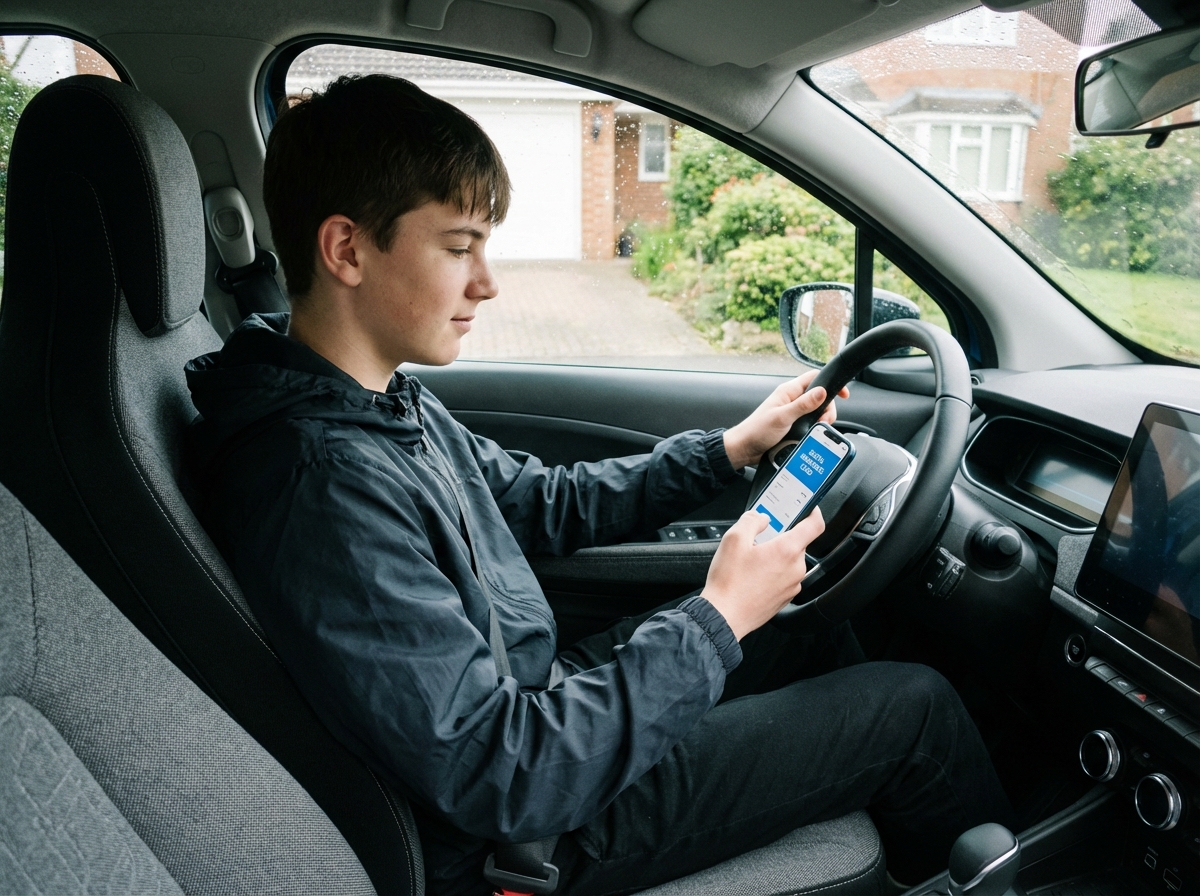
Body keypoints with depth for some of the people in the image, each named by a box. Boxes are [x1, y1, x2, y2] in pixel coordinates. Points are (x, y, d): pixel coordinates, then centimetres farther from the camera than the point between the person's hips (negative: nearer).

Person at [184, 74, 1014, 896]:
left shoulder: (384, 399, 0)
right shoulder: (323, 481, -32)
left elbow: (547, 503, 11)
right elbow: (500, 776, -30)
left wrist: (731, 449, 4)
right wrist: (718, 620, -23)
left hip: (535, 700, 9)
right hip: (533, 828, -8)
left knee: (815, 628, 18)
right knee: (914, 706, -2)